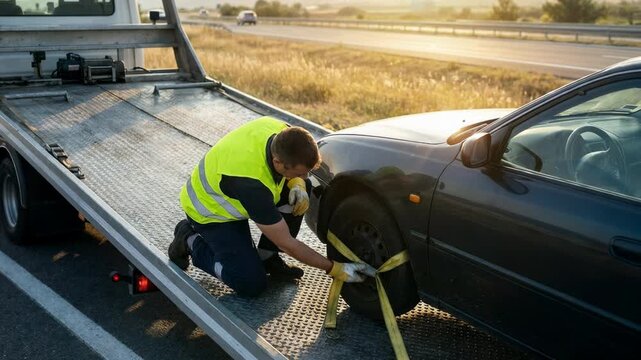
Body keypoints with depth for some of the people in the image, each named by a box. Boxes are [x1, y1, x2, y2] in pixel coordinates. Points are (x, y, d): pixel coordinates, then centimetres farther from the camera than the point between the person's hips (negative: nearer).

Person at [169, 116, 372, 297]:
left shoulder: (282, 132, -23)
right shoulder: (252, 184, -41)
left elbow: (297, 172, 3)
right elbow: (286, 243, -31)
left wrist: (298, 185, -21)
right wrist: (334, 269, -25)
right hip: (210, 211, -7)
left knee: (304, 187, -12)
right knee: (251, 285, -15)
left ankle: (267, 257, 2)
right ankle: (191, 241, 4)